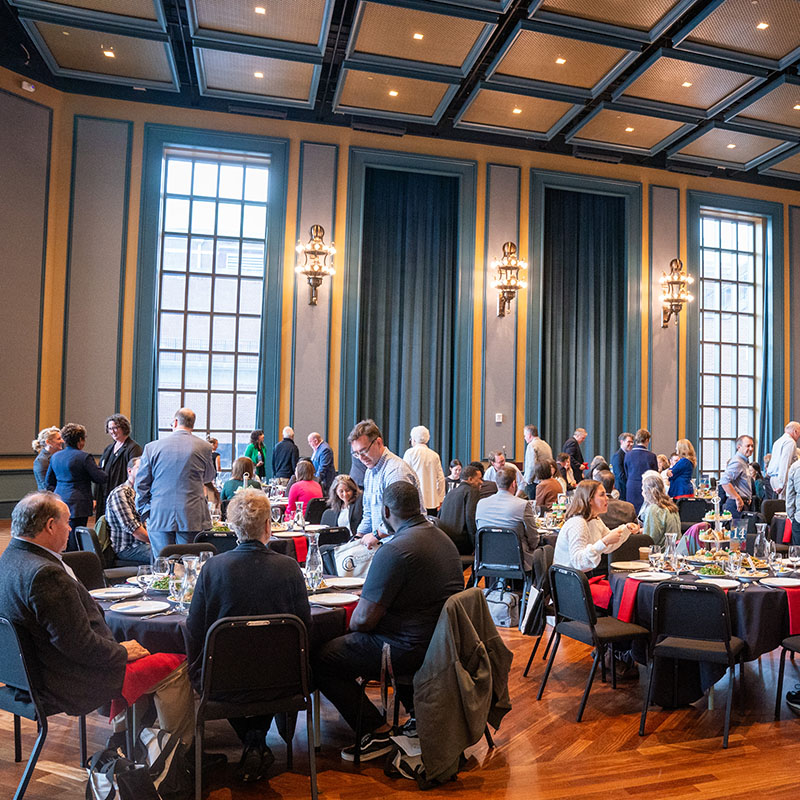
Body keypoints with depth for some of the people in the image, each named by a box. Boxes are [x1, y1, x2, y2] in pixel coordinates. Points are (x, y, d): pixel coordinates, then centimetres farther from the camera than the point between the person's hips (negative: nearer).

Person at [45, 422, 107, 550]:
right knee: (75, 542, -4)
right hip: (78, 504, -7)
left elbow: (49, 482, 20)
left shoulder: (55, 457, 12)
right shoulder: (84, 457, -11)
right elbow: (101, 478, -9)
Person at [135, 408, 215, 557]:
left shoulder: (152, 447, 1)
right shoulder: (204, 447, -1)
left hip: (159, 517, 1)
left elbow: (141, 484, 4)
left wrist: (145, 511, 13)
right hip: (193, 517, -1)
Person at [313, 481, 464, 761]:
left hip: (413, 649, -9)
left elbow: (363, 619, -21)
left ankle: (376, 732, 5)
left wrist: (353, 623, 3)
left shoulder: (394, 550, -23)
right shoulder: (442, 537, 6)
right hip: (443, 640, 9)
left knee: (321, 660, -1)